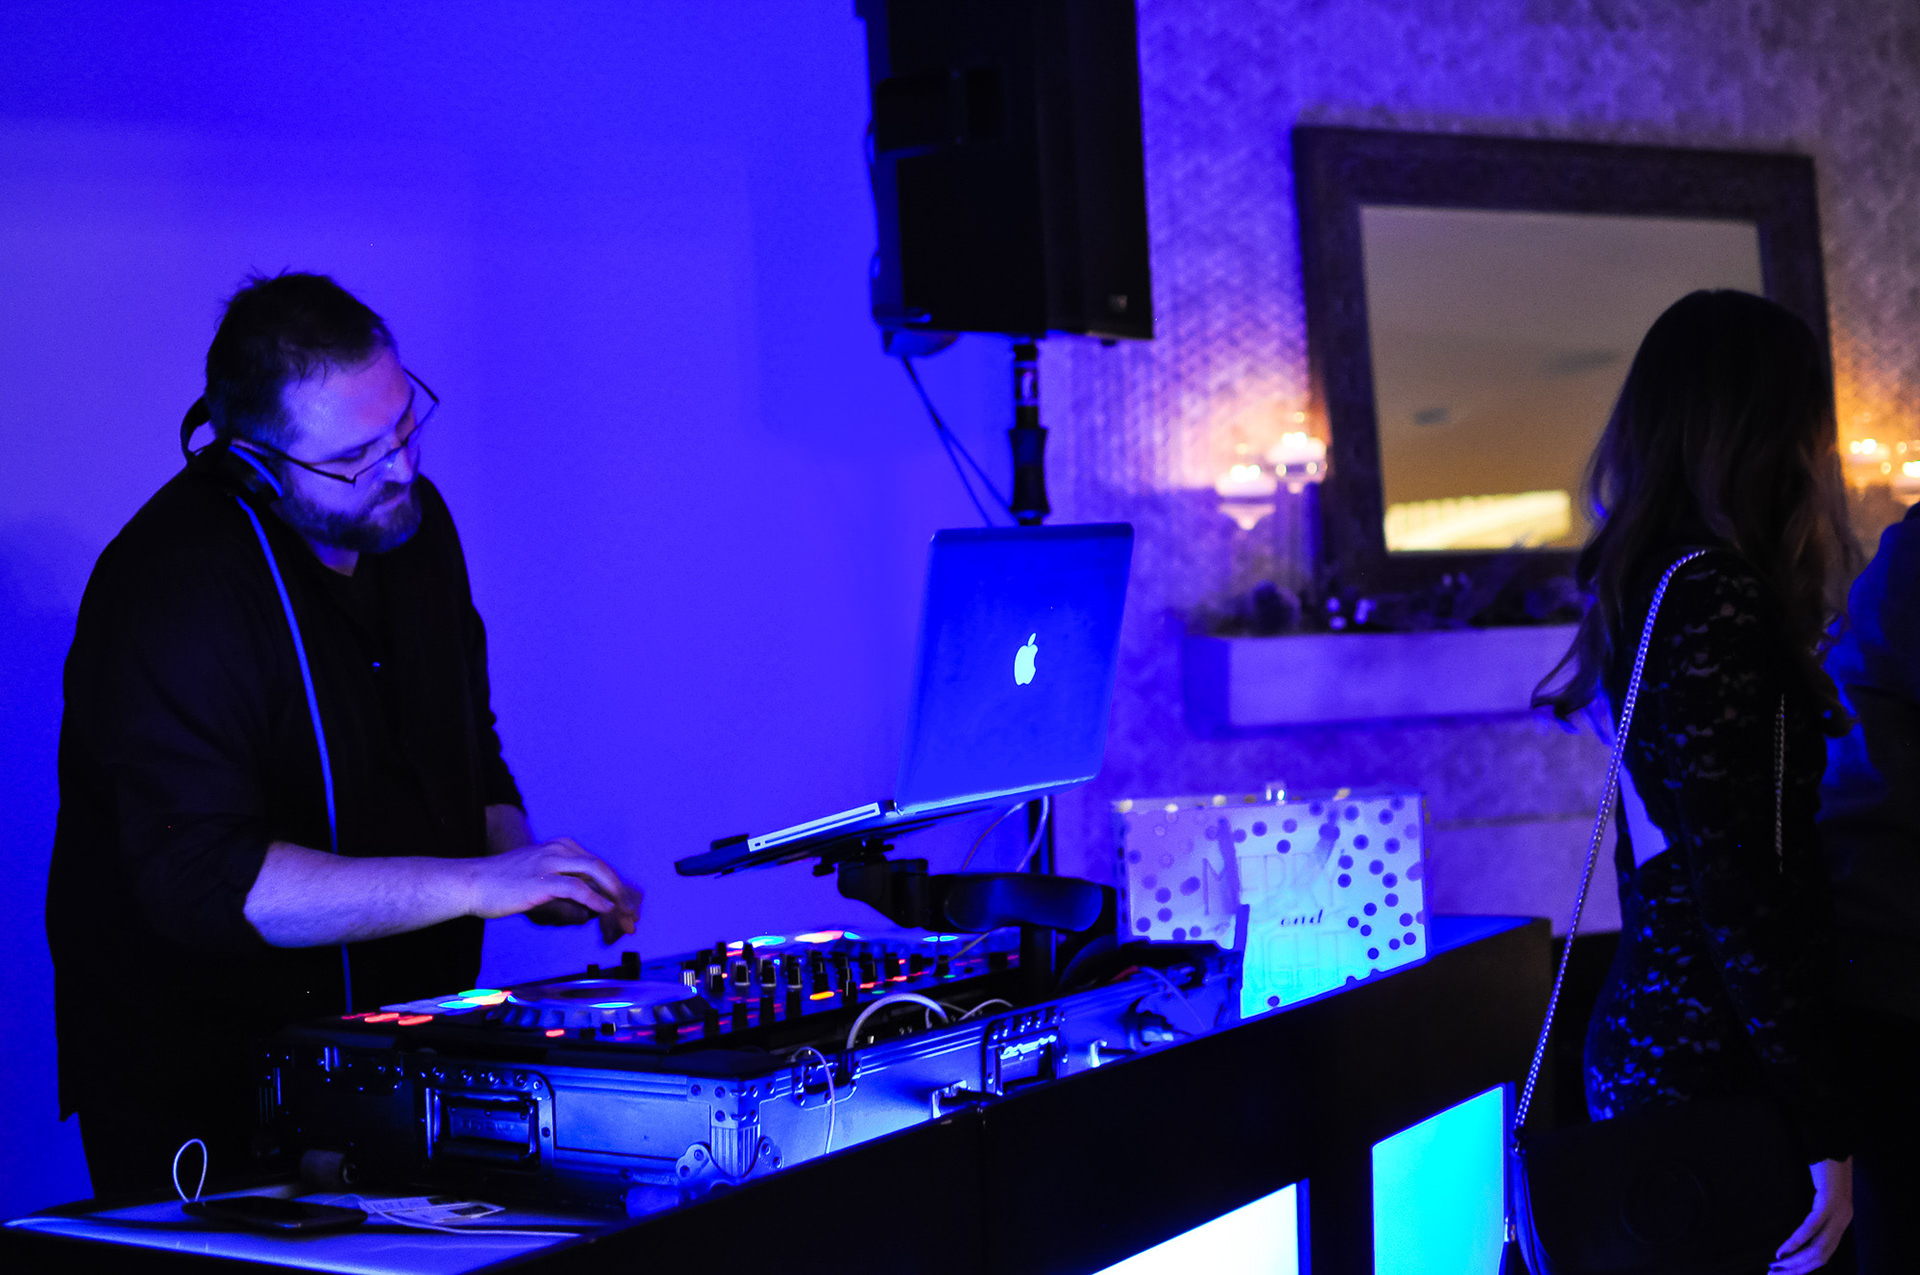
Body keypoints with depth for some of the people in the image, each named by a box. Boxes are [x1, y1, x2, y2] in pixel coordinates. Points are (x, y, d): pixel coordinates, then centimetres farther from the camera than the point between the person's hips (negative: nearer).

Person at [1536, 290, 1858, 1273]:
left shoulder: (1648, 578, 12)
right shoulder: (1712, 591, -15)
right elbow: (1736, 878, -19)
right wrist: (1823, 1127, -17)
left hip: (1646, 1033, 9)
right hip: (1711, 1056, -9)